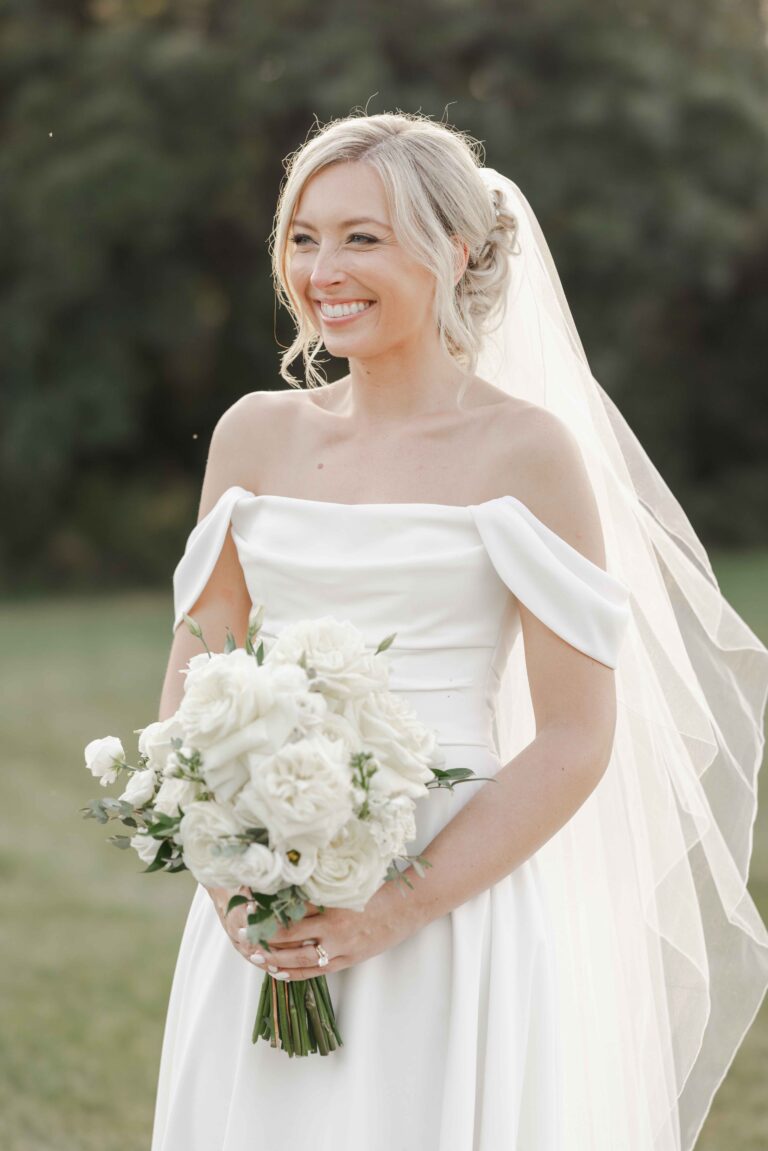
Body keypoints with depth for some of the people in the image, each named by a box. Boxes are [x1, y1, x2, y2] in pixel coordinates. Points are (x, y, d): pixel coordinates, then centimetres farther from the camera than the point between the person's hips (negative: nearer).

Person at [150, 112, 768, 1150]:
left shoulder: (525, 450, -6)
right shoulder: (257, 433, 7)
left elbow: (575, 740, -9)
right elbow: (191, 685, 9)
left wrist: (399, 908, -15)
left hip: (453, 916, -4)